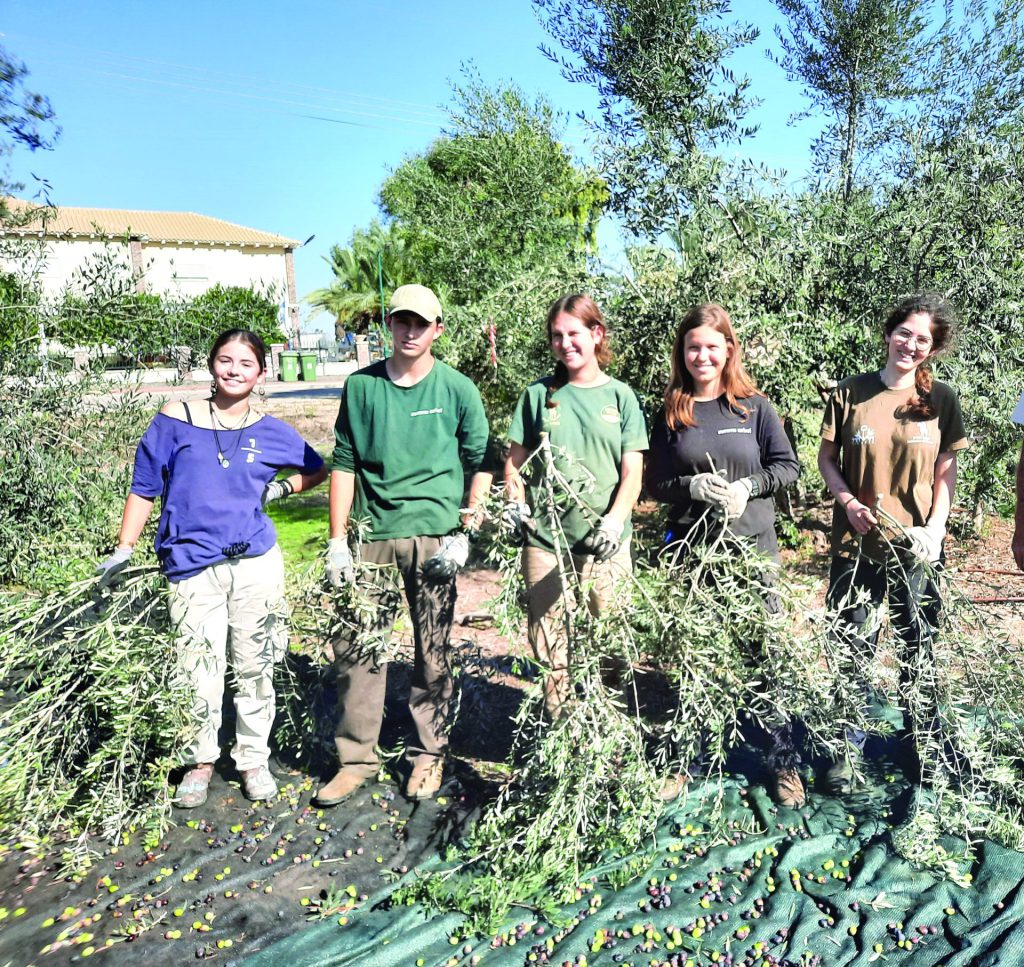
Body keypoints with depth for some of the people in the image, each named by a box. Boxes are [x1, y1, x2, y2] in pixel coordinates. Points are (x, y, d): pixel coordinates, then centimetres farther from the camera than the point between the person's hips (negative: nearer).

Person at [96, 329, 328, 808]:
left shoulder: (272, 432, 4)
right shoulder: (176, 419, 0)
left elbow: (317, 469, 21)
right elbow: (145, 487, 6)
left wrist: (281, 487, 6)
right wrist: (123, 551, 6)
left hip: (256, 565, 1)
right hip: (192, 569, -1)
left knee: (254, 669, 9)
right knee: (198, 676, 0)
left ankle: (253, 758, 28)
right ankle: (200, 760, 24)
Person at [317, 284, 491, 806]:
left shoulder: (457, 389, 2)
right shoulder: (361, 385, 7)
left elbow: (480, 463, 5)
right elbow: (344, 464, 8)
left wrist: (464, 532, -4)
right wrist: (337, 541, 4)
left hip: (434, 535, -2)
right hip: (373, 534, 2)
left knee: (432, 651, 6)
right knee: (354, 648, 3)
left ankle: (429, 754, 24)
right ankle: (356, 759, 19)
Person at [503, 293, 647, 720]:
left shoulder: (620, 396, 6)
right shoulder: (539, 393, 8)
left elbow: (633, 472, 1)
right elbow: (514, 461, 13)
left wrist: (614, 521, -14)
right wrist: (514, 505, -5)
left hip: (604, 543, 0)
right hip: (543, 539, 1)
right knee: (550, 646, 5)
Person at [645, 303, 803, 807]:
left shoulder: (754, 406, 2)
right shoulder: (671, 413, 4)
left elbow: (787, 465, 3)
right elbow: (654, 483, 4)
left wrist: (746, 487, -14)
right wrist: (693, 487, -15)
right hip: (689, 548, 1)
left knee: (766, 651, 3)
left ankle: (784, 760, 18)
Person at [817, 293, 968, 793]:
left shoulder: (941, 399, 3)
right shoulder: (851, 393, -1)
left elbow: (946, 471, 6)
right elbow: (827, 458, 4)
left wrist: (936, 528, -6)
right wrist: (848, 502, -12)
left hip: (917, 547, 1)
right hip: (857, 543, -1)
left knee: (918, 649, 11)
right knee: (853, 649, 5)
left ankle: (923, 740, 30)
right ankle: (850, 748, 21)